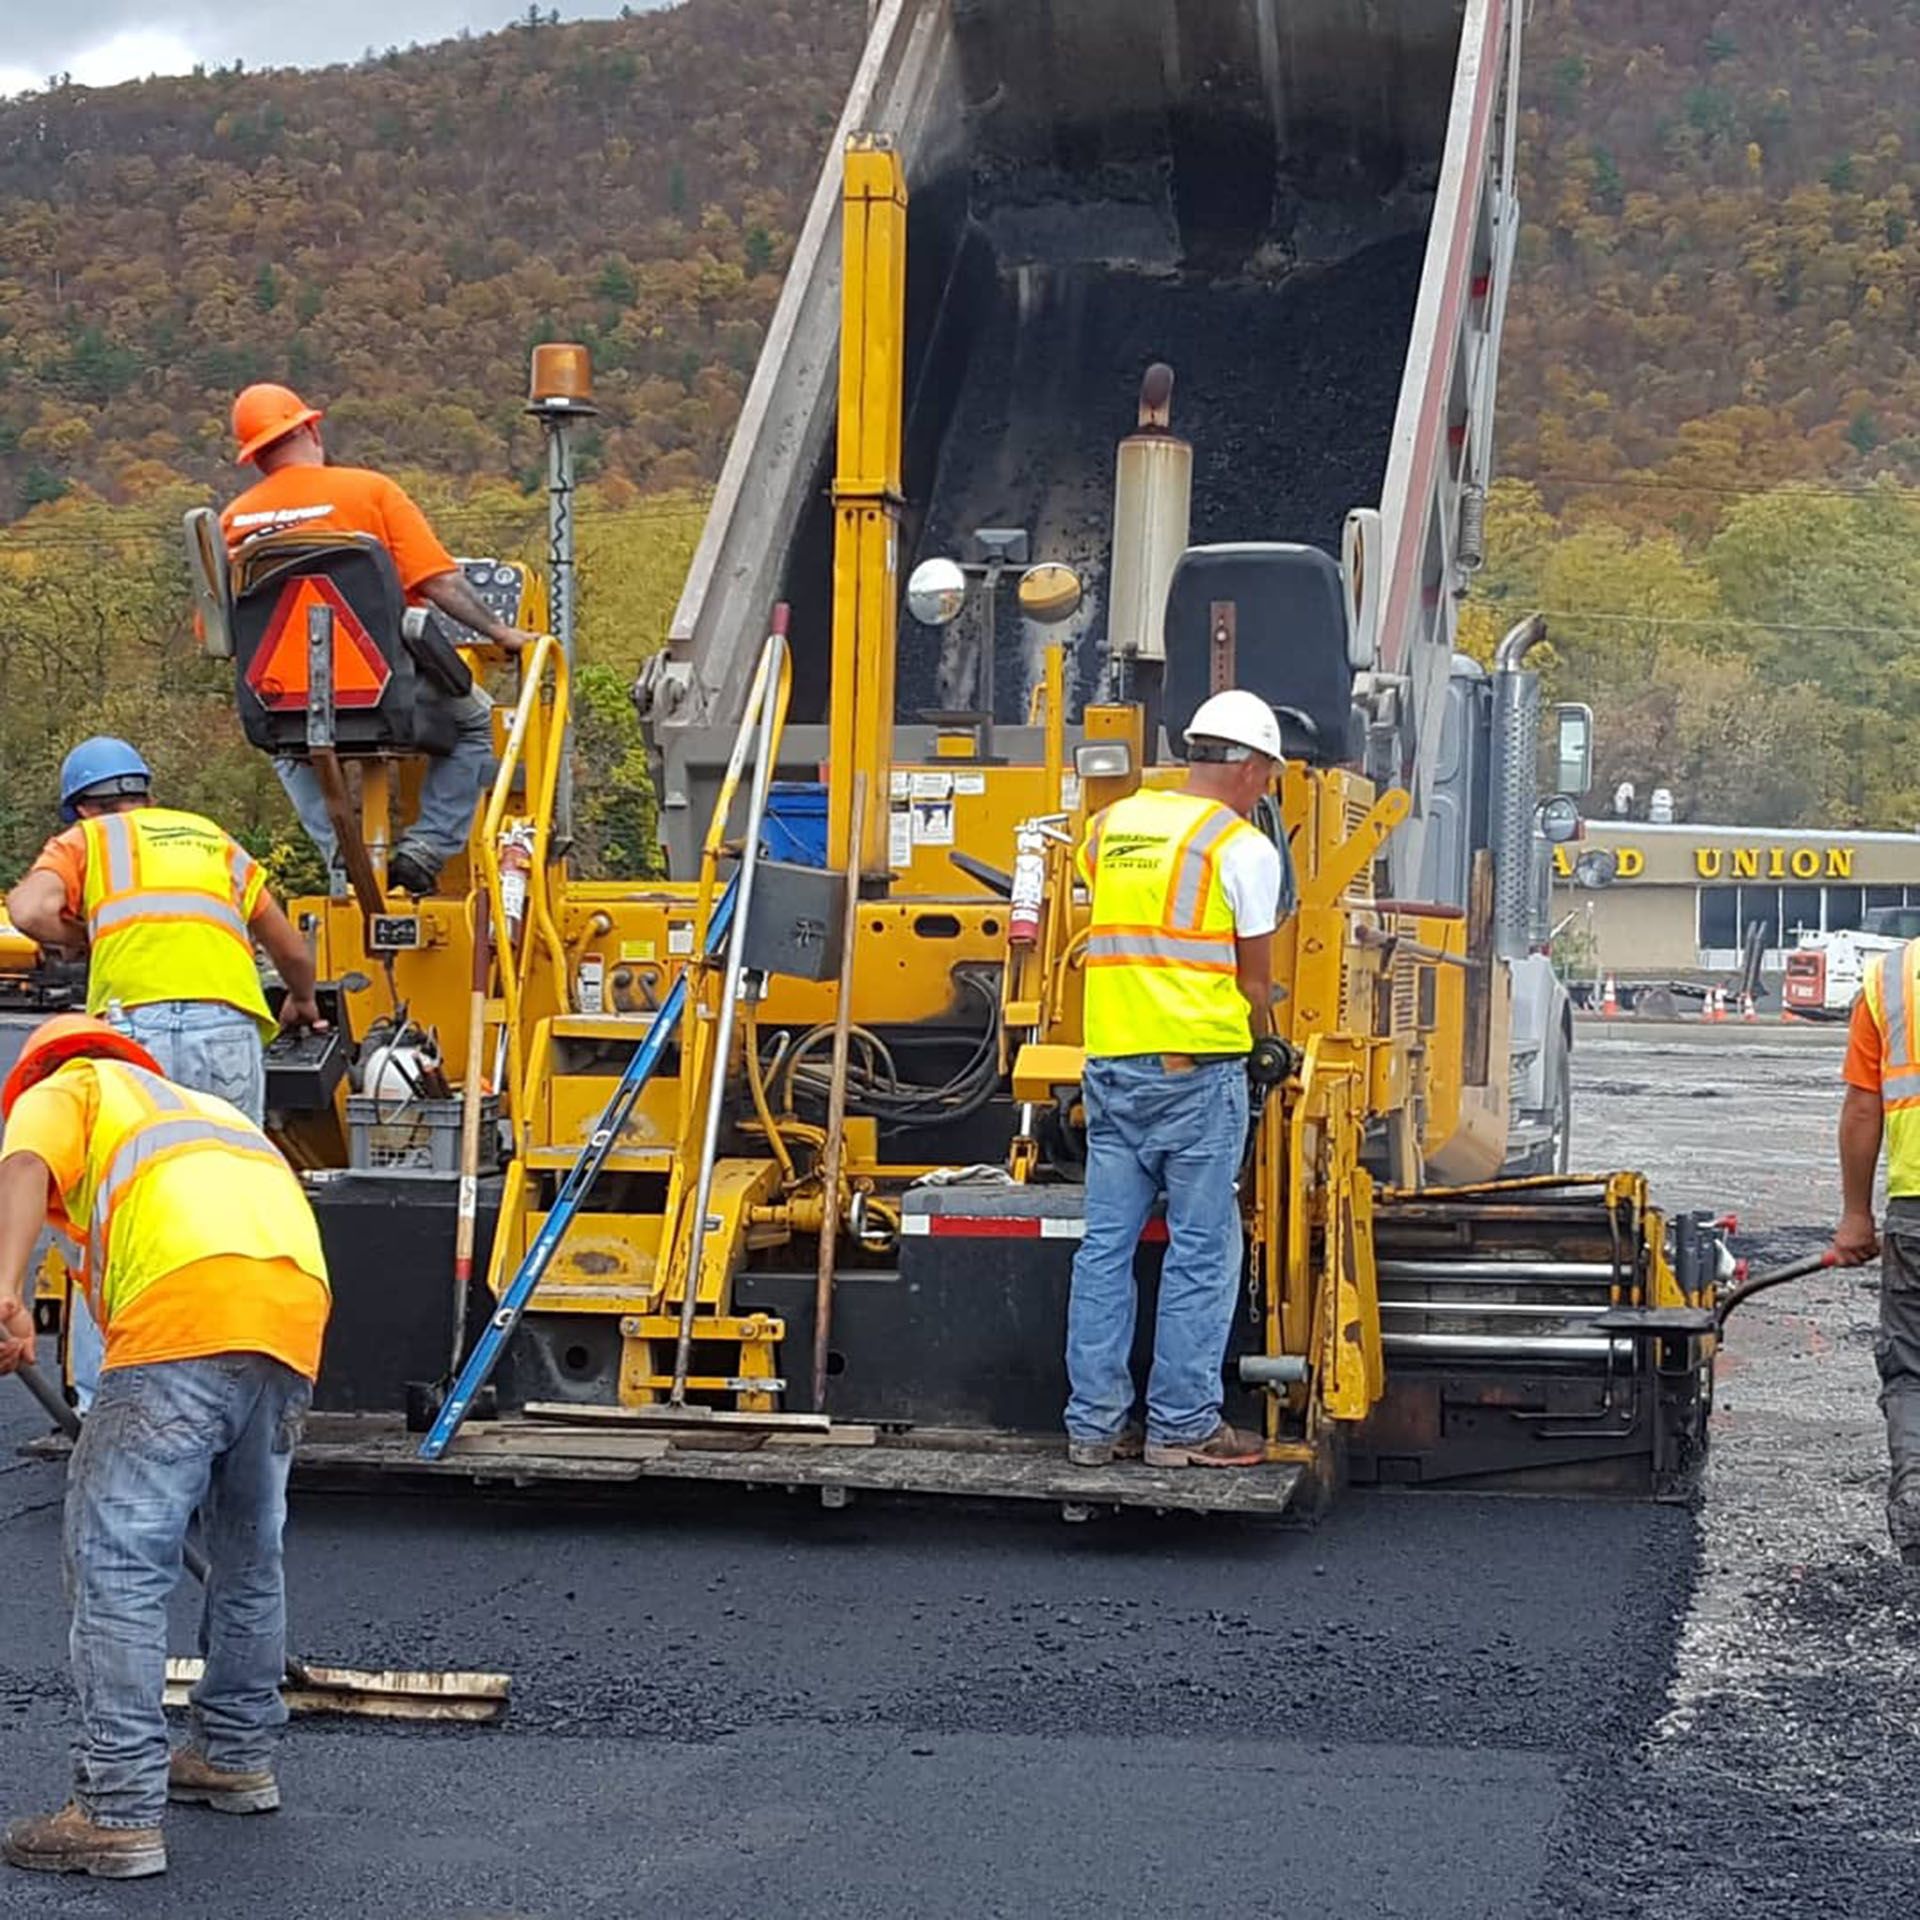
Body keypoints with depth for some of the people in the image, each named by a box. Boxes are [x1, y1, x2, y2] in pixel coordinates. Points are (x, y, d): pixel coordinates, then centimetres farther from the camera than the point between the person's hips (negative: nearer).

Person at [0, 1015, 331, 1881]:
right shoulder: (205, 1108, 41)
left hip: (188, 1304, -7)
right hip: (299, 1306, 7)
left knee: (117, 1560, -4)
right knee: (247, 1553, 23)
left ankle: (118, 1812, -8)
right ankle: (236, 1757, 37)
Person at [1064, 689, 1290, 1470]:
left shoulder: (1110, 826, 14)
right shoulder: (1243, 847, -4)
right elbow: (1254, 980, 1)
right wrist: (1249, 1041, 20)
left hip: (1109, 1058, 6)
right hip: (1197, 1063, -6)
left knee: (1106, 1244, 7)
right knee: (1200, 1250, 1)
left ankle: (1094, 1423, 10)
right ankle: (1182, 1426, 4)